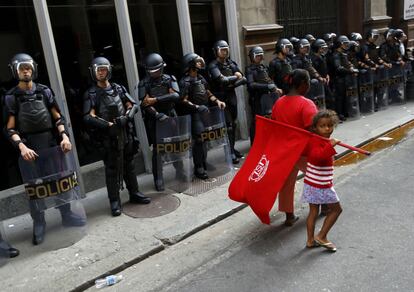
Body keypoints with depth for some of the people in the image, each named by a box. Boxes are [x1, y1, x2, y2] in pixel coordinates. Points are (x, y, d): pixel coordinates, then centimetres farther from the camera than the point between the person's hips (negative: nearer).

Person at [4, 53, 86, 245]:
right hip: (30, 147, -2)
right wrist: (22, 146, -23)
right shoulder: (11, 97, -2)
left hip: (52, 143, 3)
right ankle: (39, 224, 16)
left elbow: (58, 117, 3)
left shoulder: (44, 91, 4)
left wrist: (64, 136, -12)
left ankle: (66, 215, 25)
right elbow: (11, 128, -8)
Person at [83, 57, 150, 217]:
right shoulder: (91, 94, -3)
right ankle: (114, 201, 11)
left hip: (125, 133, 4)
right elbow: (89, 118, -10)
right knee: (111, 169, 2)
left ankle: (134, 193, 26)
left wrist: (126, 117, -11)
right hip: (107, 137, -4)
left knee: (129, 165, 13)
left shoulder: (118, 88, 9)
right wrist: (109, 124, -16)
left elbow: (133, 105, 8)